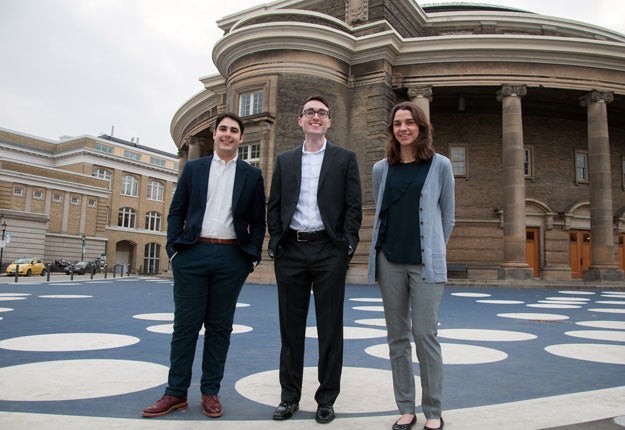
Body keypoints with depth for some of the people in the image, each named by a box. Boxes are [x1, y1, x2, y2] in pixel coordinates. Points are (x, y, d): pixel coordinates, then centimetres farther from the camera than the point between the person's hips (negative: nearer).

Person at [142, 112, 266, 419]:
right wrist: (174, 247, -2)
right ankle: (176, 393, 17)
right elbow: (177, 211, 9)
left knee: (219, 327, 8)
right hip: (192, 255, 1)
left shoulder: (252, 175, 8)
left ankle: (210, 392, 20)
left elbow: (258, 221, 7)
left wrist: (253, 256, -2)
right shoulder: (193, 168, 11)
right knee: (185, 325, 5)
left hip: (231, 258, 0)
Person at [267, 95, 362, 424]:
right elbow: (274, 206, 11)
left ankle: (326, 398, 19)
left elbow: (353, 205, 1)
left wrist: (348, 245, -8)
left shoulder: (345, 159, 7)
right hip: (290, 249, 3)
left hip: (329, 249, -2)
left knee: (330, 327, 5)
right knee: (291, 326, 9)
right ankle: (290, 396, 22)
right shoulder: (284, 161, 14)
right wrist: (275, 243, 1)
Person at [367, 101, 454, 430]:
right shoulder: (381, 169, 9)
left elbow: (447, 216, 8)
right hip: (390, 261, 3)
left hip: (425, 262, -3)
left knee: (424, 333, -4)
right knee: (397, 336, 6)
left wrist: (434, 251, 8)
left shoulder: (439, 165, 3)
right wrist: (388, 243, 14)